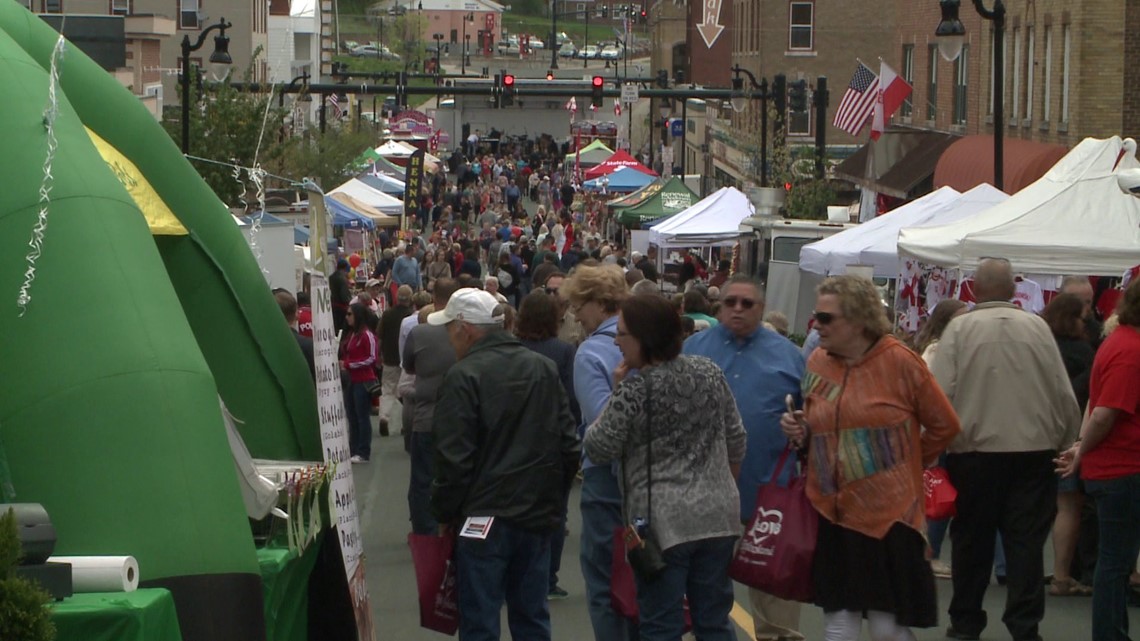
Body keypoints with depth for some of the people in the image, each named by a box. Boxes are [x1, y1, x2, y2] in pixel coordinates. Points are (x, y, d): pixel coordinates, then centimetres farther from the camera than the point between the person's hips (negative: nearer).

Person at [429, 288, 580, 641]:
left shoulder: (464, 376, -13)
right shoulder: (544, 368, 7)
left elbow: (453, 457, -15)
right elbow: (569, 445, 9)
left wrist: (445, 513, -3)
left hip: (484, 518, -6)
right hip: (539, 515, 6)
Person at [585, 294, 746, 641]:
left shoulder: (634, 389, -13)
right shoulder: (708, 372, 4)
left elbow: (597, 449, -5)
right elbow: (736, 439, 11)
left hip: (662, 521, -5)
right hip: (717, 515, 5)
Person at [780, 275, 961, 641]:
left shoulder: (898, 361, -9)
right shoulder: (817, 362, 6)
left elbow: (944, 425, -1)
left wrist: (908, 465, 6)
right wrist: (800, 433, -1)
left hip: (889, 514, -5)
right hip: (832, 512, 5)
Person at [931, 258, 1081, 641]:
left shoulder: (960, 329, -7)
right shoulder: (1037, 328, 0)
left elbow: (940, 394, -10)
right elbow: (1065, 394, 2)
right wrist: (1068, 444, 14)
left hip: (975, 450, -1)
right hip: (1034, 450, 1)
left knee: (972, 541, 11)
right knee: (1026, 542, 5)